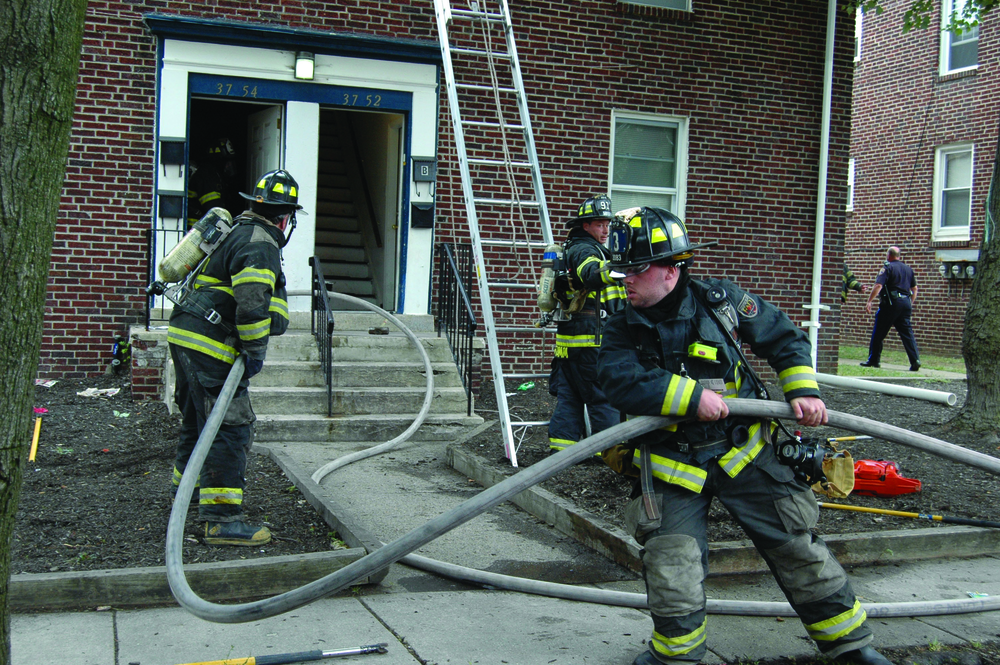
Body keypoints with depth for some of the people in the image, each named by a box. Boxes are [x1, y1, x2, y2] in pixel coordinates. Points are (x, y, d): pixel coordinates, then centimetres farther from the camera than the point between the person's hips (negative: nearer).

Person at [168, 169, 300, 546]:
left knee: (198, 416, 27)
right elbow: (252, 301, -25)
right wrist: (255, 350, -16)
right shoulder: (260, 244, -13)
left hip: (185, 335, 11)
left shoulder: (238, 231, 20)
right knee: (231, 427, -11)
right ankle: (222, 520, -12)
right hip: (210, 345, -11)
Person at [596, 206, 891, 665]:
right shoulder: (623, 329, -4)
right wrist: (691, 396, -30)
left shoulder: (720, 301, -4)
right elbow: (620, 381, -23)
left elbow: (784, 337, 7)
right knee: (672, 575, -7)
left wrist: (802, 389, -6)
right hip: (671, 466, 0)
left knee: (799, 550, 7)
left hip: (742, 451, 1)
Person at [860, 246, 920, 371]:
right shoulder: (908, 269, 14)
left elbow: (878, 285, -17)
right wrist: (910, 304, 28)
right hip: (906, 303, 6)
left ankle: (873, 360, 9)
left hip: (891, 304, -6)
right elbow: (914, 288, 19)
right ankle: (915, 360, -8)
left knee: (878, 333, 5)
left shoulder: (887, 267, -6)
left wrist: (869, 301, -15)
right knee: (907, 333, 4)